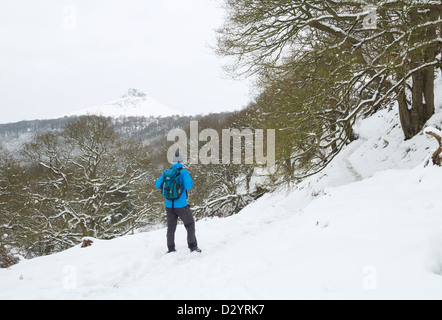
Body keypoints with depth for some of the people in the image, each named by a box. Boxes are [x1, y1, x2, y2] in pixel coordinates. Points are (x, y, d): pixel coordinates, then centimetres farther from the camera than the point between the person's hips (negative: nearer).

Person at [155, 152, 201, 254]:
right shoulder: (183, 172, -10)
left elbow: (158, 185, 7)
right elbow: (188, 186, -19)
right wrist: (188, 180, 2)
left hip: (169, 205, 4)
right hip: (181, 205, -4)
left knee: (171, 228, 14)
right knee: (190, 225, 13)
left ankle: (171, 249, 16)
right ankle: (193, 246, 15)